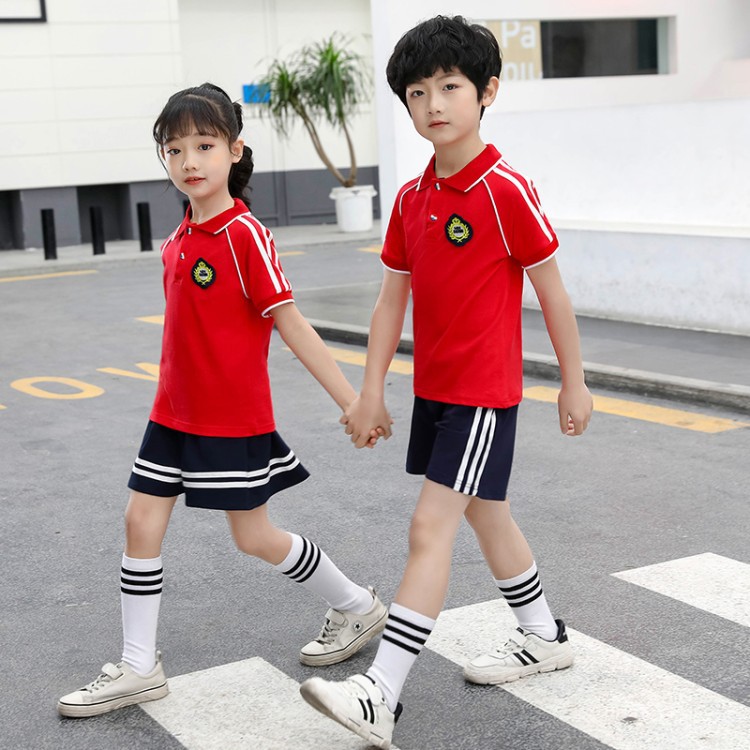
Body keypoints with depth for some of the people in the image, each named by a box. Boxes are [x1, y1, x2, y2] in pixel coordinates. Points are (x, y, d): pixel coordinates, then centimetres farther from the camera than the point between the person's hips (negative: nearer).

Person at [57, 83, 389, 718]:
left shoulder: (245, 234, -17)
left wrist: (350, 399, -17)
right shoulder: (178, 240, 6)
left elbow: (289, 322, -16)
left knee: (254, 537, 4)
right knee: (142, 522, 4)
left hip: (234, 417, -7)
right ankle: (138, 668, 16)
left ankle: (358, 607, 26)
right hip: (176, 411, 7)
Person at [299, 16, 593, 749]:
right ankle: (544, 638, 40)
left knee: (430, 528, -11)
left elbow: (551, 290, -9)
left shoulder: (505, 190, -15)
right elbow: (392, 298, 8)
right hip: (432, 387, 8)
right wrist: (371, 391, 5)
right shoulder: (410, 199, 5)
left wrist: (573, 382, -4)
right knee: (488, 517, 20)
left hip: (484, 391, -8)